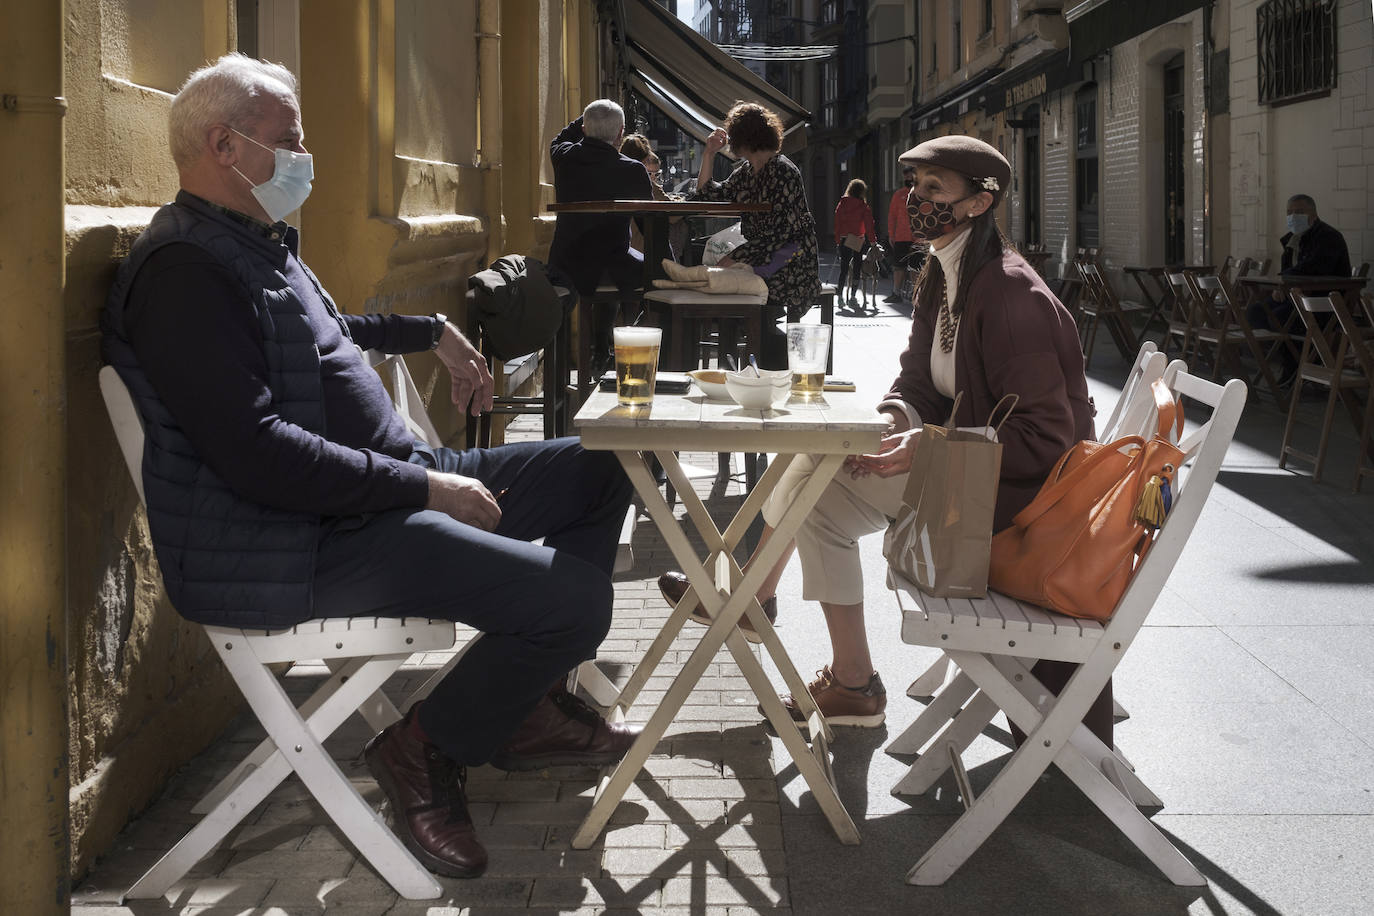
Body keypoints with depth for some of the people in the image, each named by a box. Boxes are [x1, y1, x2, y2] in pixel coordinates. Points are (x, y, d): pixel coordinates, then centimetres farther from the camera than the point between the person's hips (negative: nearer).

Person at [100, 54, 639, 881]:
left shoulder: (258, 246, 18)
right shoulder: (187, 267, -17)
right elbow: (256, 454, -27)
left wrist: (435, 333, 35)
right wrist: (424, 486, -22)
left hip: (383, 493, 11)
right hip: (287, 550, -11)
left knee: (598, 470, 15)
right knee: (574, 597, -24)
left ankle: (532, 703, 21)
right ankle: (429, 751, 0)